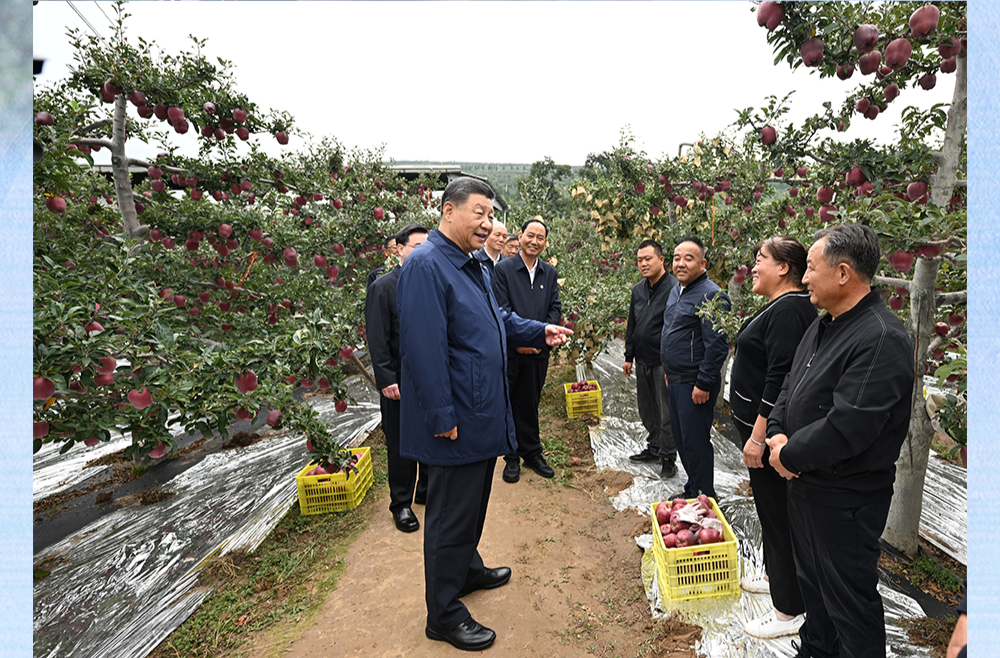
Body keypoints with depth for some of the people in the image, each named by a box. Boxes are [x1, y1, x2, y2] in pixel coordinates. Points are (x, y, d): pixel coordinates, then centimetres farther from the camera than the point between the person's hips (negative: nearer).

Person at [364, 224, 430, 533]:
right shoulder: (382, 287, -7)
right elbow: (378, 340, -10)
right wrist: (387, 380, -15)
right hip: (401, 382, -5)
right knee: (400, 445, 9)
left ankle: (428, 491, 37)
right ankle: (401, 504, 27)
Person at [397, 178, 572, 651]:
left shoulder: (474, 266, 13)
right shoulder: (426, 265, -19)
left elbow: (498, 322, 23)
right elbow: (423, 348, -24)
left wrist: (541, 331, 8)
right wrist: (443, 417, -23)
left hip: (483, 413, 10)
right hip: (456, 420, -9)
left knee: (473, 502, 25)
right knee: (451, 514, 6)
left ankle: (467, 569, 47)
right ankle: (444, 615, 25)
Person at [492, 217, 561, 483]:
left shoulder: (550, 273, 10)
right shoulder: (504, 269, -3)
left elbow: (555, 308, 7)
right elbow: (502, 309, -9)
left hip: (539, 351, 3)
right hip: (510, 351, -3)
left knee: (530, 403, 14)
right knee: (509, 404, 6)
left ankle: (532, 453, 28)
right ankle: (512, 458, 20)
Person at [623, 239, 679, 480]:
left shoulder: (674, 288, -13)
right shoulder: (638, 290, 11)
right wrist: (629, 356, 16)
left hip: (663, 363, -7)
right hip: (642, 361, 7)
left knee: (667, 413, 4)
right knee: (647, 410, 18)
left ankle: (668, 458, 19)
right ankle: (654, 449, 35)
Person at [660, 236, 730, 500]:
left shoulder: (711, 295, -17)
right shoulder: (676, 290, 13)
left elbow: (717, 345, -21)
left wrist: (704, 384, -20)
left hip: (695, 383, -9)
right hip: (674, 380, 9)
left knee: (695, 441, 1)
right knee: (680, 438, 18)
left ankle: (705, 497, 18)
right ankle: (692, 489, 35)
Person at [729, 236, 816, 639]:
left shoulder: (789, 310, -20)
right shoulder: (779, 307, 12)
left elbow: (780, 380, -25)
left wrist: (759, 436, -23)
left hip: (769, 429, -10)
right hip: (757, 424, 10)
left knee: (777, 514, 2)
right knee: (770, 508, 23)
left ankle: (789, 610, 18)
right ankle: (777, 576, 42)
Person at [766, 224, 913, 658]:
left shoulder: (882, 339, -24)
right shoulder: (823, 325, 7)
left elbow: (846, 427, -30)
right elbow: (790, 386, 12)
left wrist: (790, 456, -17)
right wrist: (778, 433, -4)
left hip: (845, 498, -9)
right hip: (804, 482, 9)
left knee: (848, 597, 10)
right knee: (811, 579, 26)